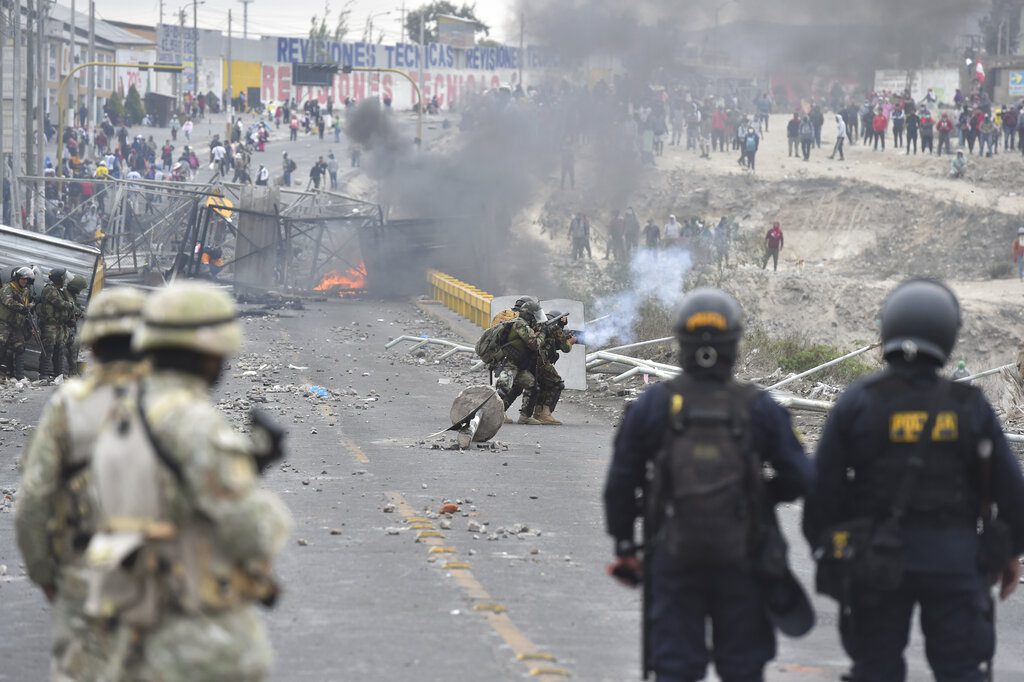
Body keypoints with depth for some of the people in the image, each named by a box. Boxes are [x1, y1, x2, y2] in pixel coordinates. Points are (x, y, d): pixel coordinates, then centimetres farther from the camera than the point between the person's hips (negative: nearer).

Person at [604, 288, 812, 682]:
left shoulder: (652, 406, -3)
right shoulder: (759, 409, -5)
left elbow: (620, 484, 0)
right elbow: (800, 478, -5)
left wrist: (624, 546, 10)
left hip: (673, 558, 0)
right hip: (741, 559, 0)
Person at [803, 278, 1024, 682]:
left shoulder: (857, 403, -4)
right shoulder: (969, 406, -2)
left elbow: (823, 486, -3)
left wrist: (823, 549, 9)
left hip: (876, 558, 0)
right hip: (955, 557, 0)